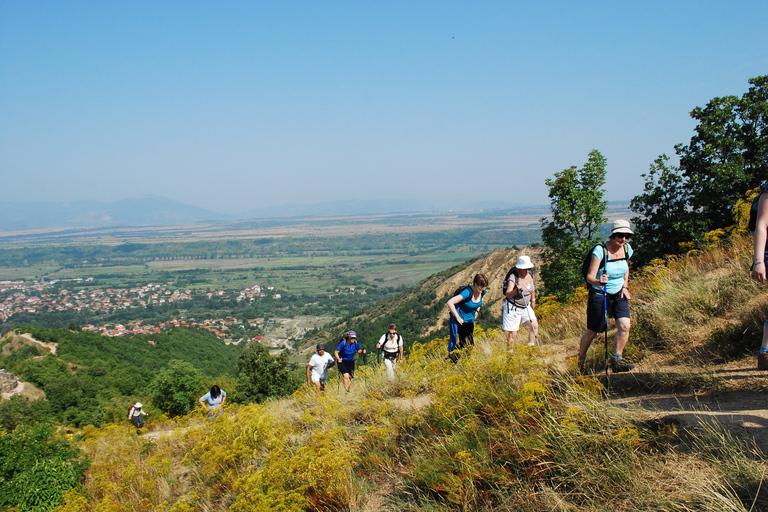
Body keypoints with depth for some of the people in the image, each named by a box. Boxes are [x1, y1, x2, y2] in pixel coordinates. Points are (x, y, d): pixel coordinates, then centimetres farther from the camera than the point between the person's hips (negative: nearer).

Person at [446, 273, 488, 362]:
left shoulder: (482, 292, -6)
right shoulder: (468, 292, -28)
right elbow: (450, 302, -32)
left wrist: (477, 311, 10)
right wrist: (458, 317, -26)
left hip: (470, 321, 7)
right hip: (460, 321, -7)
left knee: (470, 344, 12)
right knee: (458, 344, -5)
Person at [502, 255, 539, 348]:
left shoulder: (530, 276, 0)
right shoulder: (513, 277, -20)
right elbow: (507, 294, -30)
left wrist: (533, 300, 28)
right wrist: (516, 290, -46)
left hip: (526, 307, 6)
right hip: (513, 308, -6)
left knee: (535, 326, -9)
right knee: (513, 334, -2)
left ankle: (531, 348, 3)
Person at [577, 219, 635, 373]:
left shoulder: (627, 248, -3)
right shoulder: (600, 250, -21)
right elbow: (590, 276, -23)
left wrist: (625, 287, 5)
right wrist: (599, 281, -45)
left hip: (618, 294, 5)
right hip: (599, 295, -5)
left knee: (625, 325, -16)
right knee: (592, 332, 5)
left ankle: (616, 361, -2)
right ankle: (581, 359, 30)